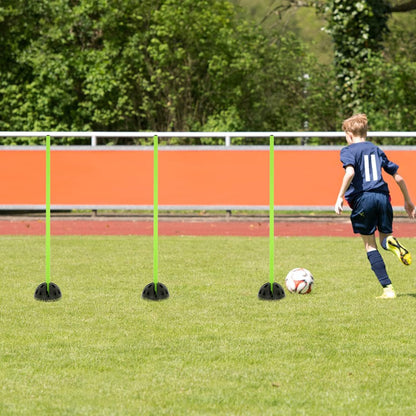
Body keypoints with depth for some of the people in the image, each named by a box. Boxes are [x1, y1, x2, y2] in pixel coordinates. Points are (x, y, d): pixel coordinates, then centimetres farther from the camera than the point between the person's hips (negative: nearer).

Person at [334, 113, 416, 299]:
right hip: (382, 196, 3)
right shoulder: (376, 150, 20)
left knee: (370, 245, 6)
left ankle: (388, 288, -4)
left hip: (362, 198, -3)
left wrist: (340, 197, -14)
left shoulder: (348, 150, 5)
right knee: (384, 238, 15)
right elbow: (398, 177, 20)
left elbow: (350, 172, -16)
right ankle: (391, 241, -26)